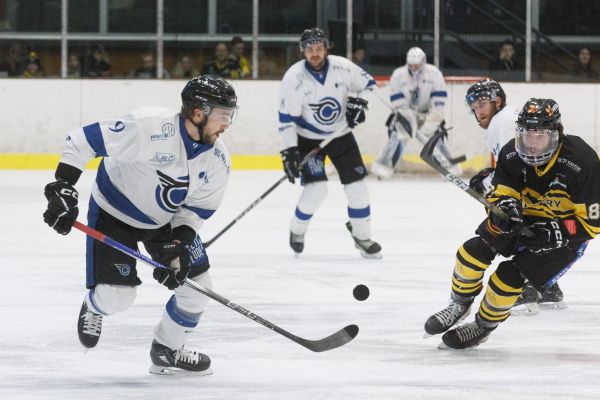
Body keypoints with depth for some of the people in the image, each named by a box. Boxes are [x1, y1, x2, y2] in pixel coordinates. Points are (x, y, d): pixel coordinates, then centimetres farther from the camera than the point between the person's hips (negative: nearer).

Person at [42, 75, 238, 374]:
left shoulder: (218, 161, -14)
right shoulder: (150, 127, -34)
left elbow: (198, 208, -4)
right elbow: (82, 141, -30)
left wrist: (179, 243, -20)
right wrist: (62, 189, -33)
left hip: (167, 220, 6)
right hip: (114, 212, -6)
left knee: (197, 286, 1)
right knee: (116, 296, -11)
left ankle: (167, 351, 25)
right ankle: (94, 308, 29)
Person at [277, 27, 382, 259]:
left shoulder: (343, 67, -14)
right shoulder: (294, 77, -21)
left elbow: (367, 84, 4)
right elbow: (286, 118, -17)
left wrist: (359, 103, -15)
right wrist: (289, 150, -21)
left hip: (340, 134, 3)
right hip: (308, 138, -3)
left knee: (356, 184, -1)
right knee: (316, 188, -16)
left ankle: (361, 236, 17)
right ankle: (297, 231, 10)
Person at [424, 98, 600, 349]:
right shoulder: (512, 154, -19)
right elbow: (501, 193, -9)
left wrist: (555, 233, -36)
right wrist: (504, 206, -34)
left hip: (566, 229, -5)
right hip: (523, 216, 5)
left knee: (511, 274, -17)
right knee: (476, 250, -13)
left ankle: (483, 327, 8)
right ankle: (459, 305, 14)